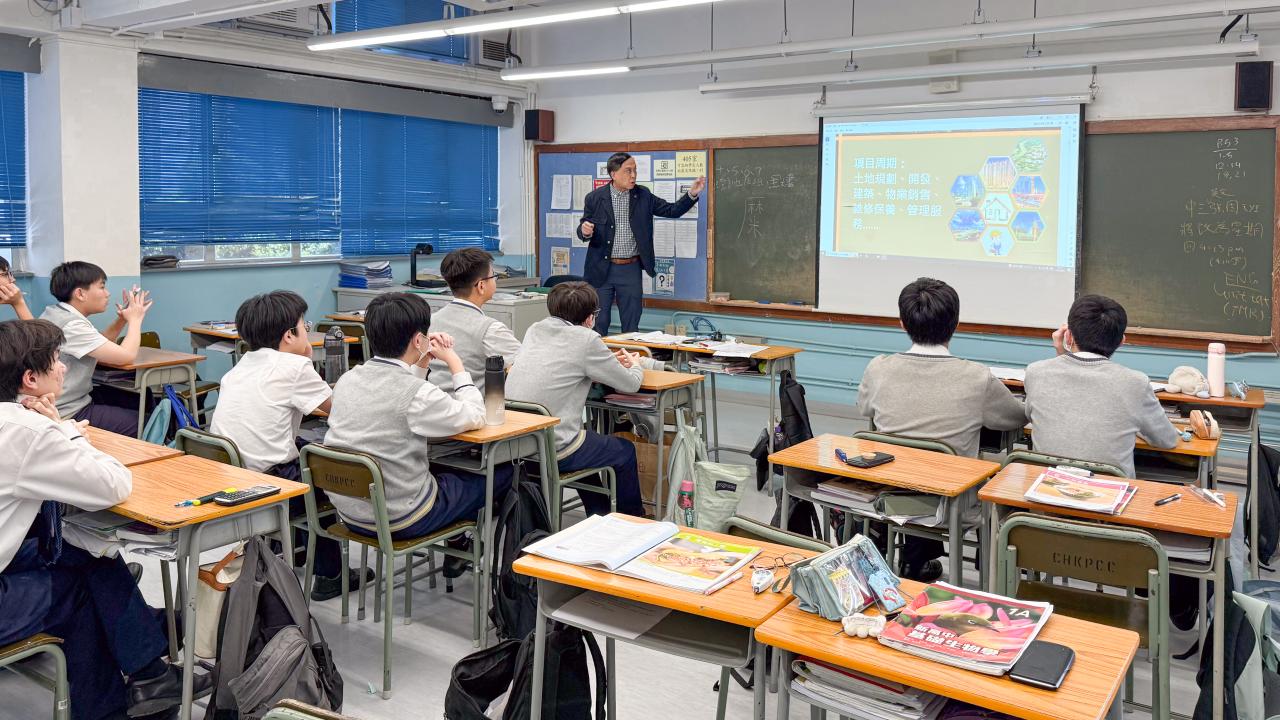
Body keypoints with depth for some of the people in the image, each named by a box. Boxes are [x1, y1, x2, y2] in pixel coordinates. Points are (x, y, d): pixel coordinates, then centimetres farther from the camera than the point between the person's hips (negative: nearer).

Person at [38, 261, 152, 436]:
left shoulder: (54, 313, 7)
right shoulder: (71, 325, -23)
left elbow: (101, 344, 19)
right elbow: (127, 356, -26)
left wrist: (123, 318, 4)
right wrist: (135, 319, -9)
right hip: (71, 415, -10)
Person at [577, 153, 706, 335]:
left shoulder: (643, 196, 2)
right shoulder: (594, 198, -4)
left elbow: (672, 210, 5)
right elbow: (583, 231, 2)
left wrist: (692, 194, -10)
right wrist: (584, 231, -21)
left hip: (631, 270, 2)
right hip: (602, 269, -2)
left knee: (631, 325, 9)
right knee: (598, 323, 5)